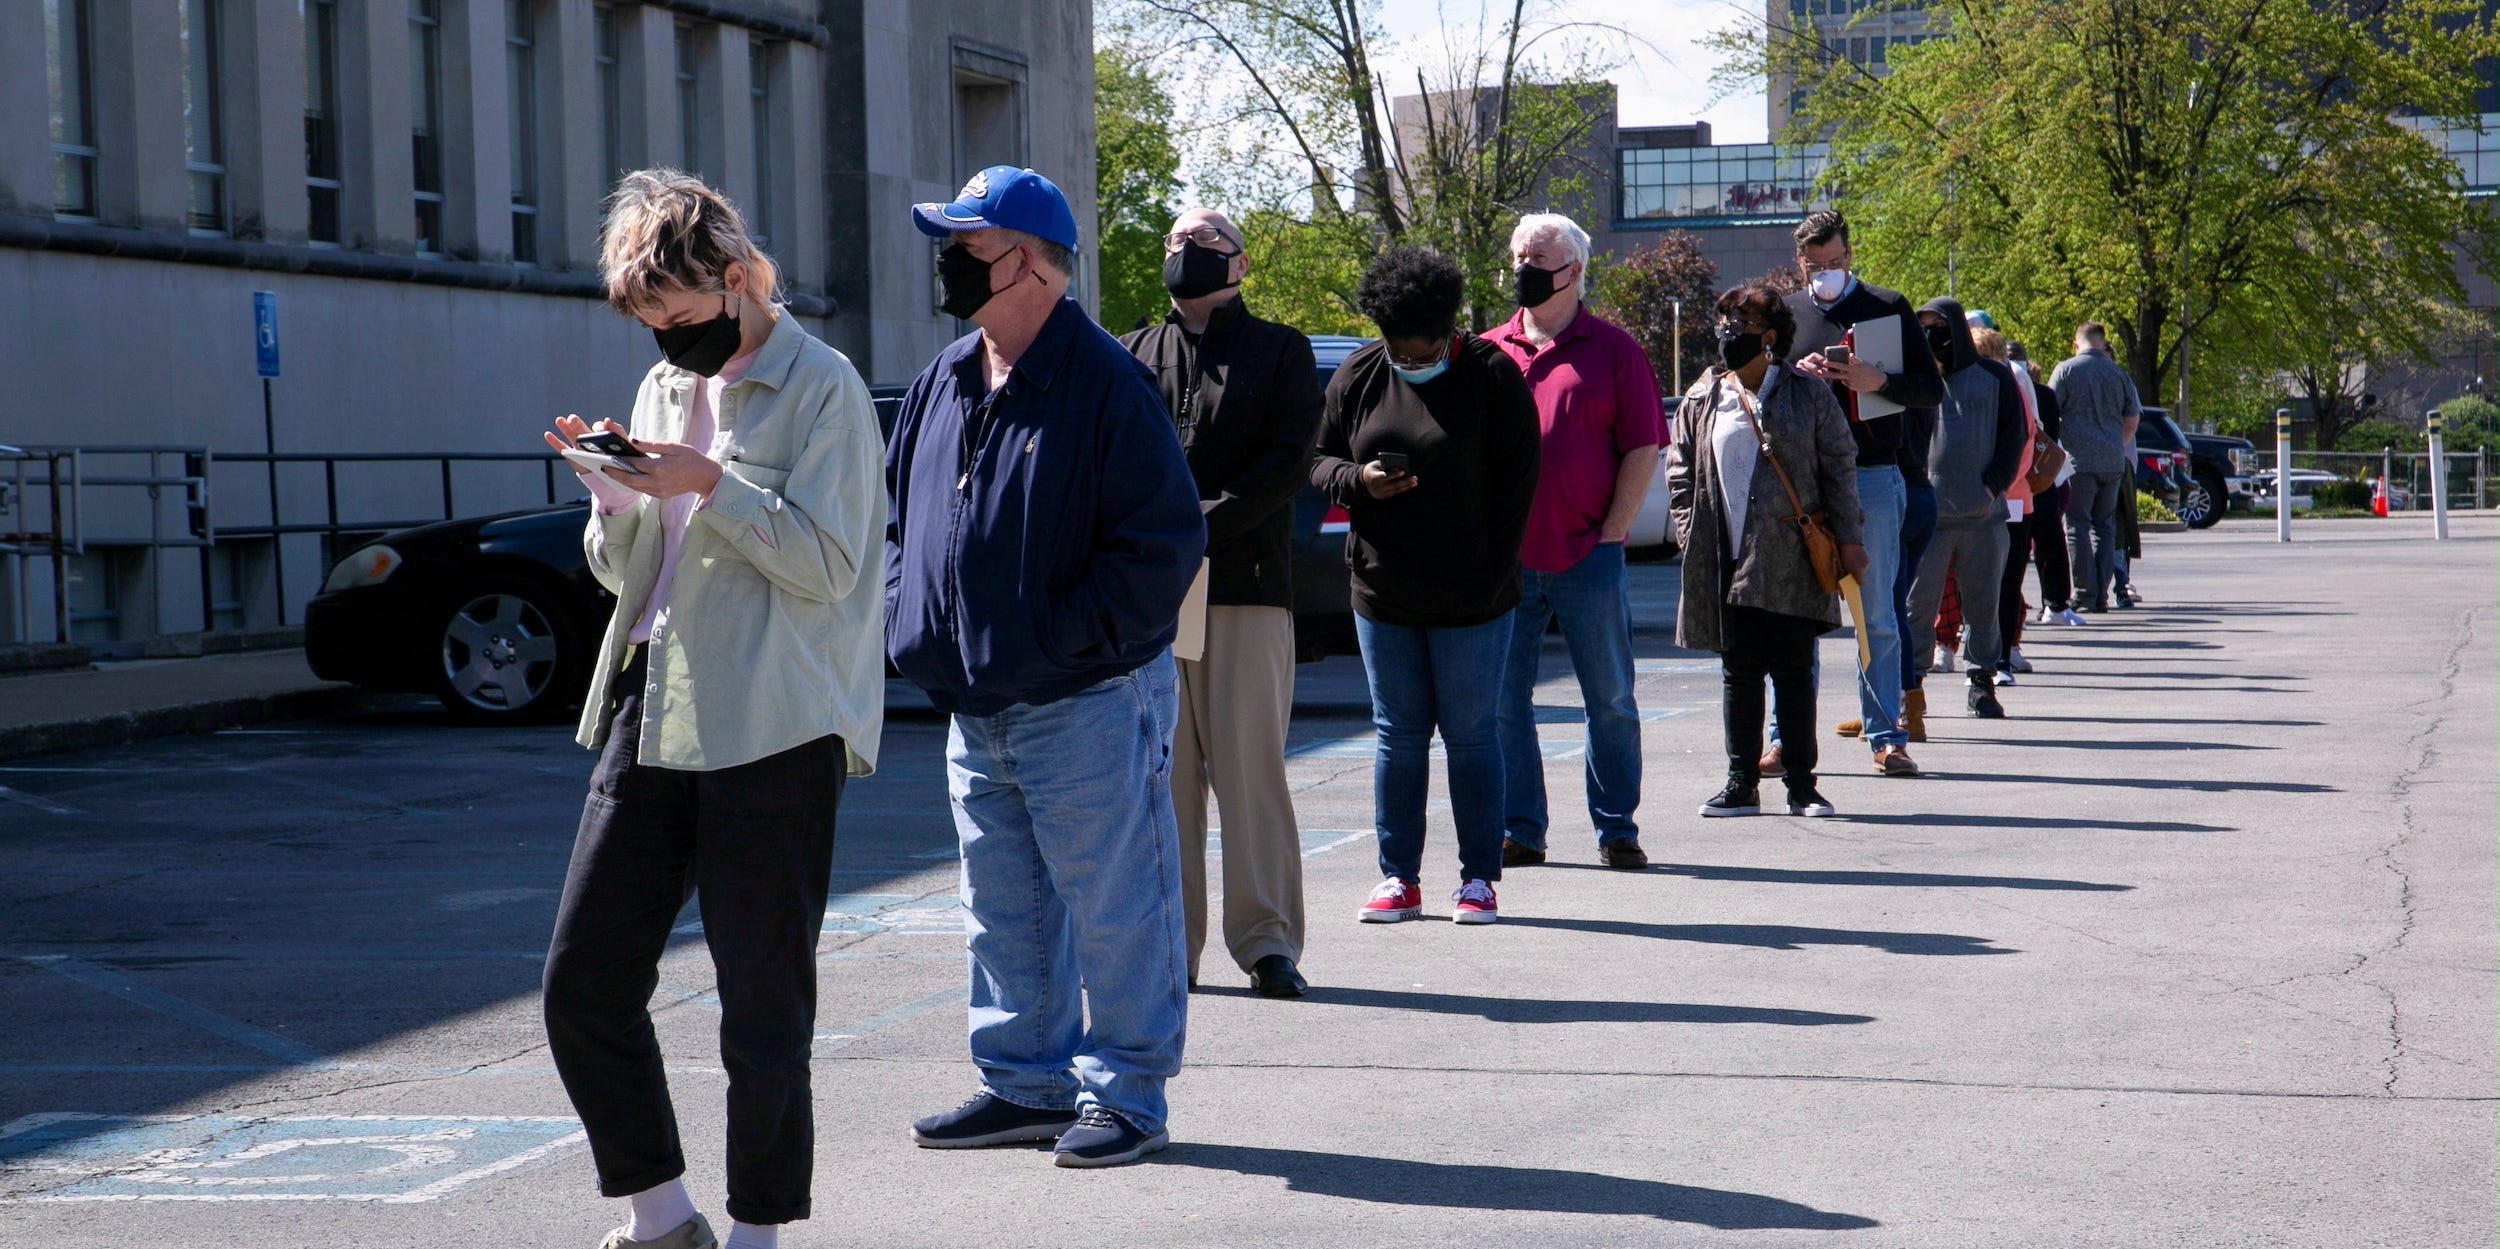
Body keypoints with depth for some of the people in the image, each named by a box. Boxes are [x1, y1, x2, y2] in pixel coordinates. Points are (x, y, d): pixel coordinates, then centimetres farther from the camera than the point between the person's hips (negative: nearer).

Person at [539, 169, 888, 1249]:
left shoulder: (821, 389, -5)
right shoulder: (663, 388, 16)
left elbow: (828, 565, -12)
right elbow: (626, 573, 18)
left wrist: (711, 484, -19)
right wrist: (614, 493, -1)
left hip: (774, 732, -7)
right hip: (650, 715, 7)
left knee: (763, 1008, 0)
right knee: (583, 984, 4)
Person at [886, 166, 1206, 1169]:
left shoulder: (1106, 384, -13)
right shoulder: (941, 385, 11)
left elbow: (1163, 543, -17)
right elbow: (899, 515, 22)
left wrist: (1061, 638, -18)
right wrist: (911, 621, 7)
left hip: (1087, 702, -8)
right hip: (975, 706, 8)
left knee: (1111, 907, 0)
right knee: (1003, 910, 15)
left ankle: (1124, 1095, 10)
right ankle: (1026, 1082, 26)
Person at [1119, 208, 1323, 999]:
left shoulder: (1280, 351, 11)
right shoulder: (1133, 355, 18)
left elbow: (1288, 460, -1)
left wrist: (1203, 524, -14)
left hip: (1247, 585, -2)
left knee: (1250, 765, -4)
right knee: (1162, 769, 2)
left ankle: (1268, 940, 0)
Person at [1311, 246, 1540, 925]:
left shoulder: (1492, 376, -4)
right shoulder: (1356, 377, 6)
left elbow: (1516, 485, -3)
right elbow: (1318, 462, 11)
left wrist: (1489, 578, -8)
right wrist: (1359, 480, -13)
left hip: (1470, 600, -3)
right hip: (1382, 592, 3)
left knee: (1470, 734, 2)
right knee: (1397, 735, 7)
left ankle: (1479, 879, 9)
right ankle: (1398, 878, 13)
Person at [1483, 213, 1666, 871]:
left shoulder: (1612, 350, 3)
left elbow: (1643, 449, 0)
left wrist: (1611, 531, -7)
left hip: (1588, 558, -2)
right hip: (1504, 561, 3)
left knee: (1610, 700, 3)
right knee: (1504, 700, 4)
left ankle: (1616, 830, 12)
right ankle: (1520, 831, 12)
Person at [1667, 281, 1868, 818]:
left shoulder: (1808, 397, 3)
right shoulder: (1702, 401, 10)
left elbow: (1839, 470, 4)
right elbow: (1680, 473, 12)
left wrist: (1849, 540, -1)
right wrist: (1691, 537, 1)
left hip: (1791, 562, -2)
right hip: (1727, 563, 2)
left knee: (1794, 672, 1)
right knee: (1738, 672, 5)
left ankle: (1801, 785, 8)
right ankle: (1741, 784, 10)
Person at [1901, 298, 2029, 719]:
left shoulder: (1993, 376, 8)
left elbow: (2016, 433, 8)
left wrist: (1994, 483, -4)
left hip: (1983, 512, 1)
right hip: (1926, 511, -1)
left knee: (1983, 603, 6)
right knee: (1917, 604, -4)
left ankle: (1982, 681, 15)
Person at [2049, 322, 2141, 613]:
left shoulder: (2066, 370, -3)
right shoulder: (2118, 375, 9)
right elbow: (2132, 422, 16)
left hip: (2079, 459, -4)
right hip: (2113, 461, 4)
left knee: (2077, 526, 0)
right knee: (2105, 526, 11)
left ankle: (2085, 595, -5)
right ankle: (2102, 595, 9)